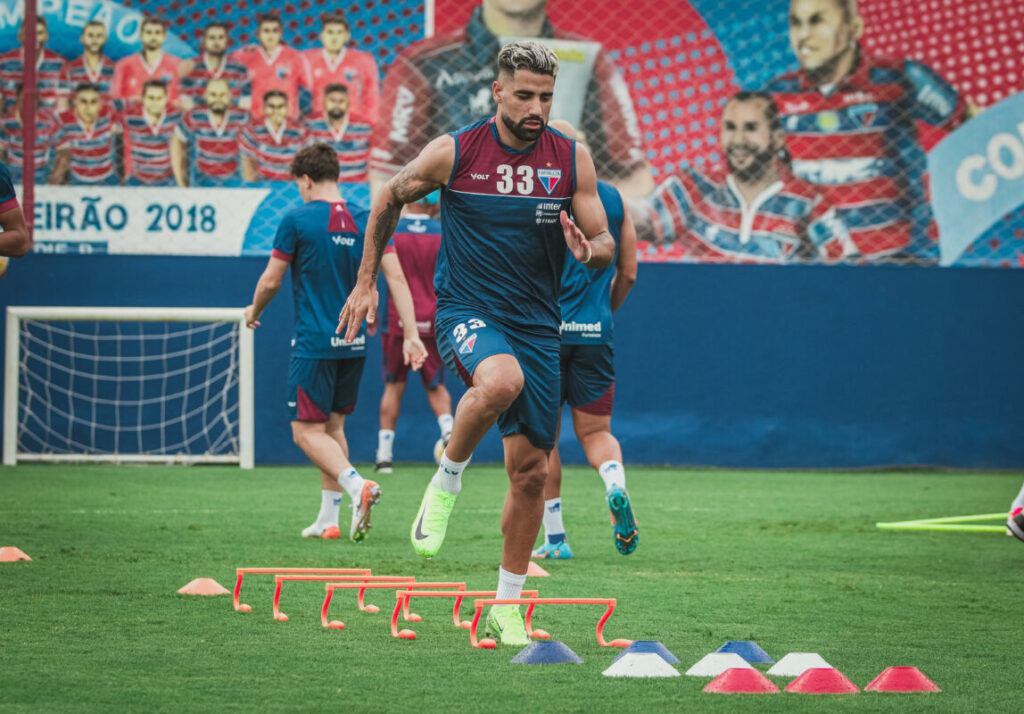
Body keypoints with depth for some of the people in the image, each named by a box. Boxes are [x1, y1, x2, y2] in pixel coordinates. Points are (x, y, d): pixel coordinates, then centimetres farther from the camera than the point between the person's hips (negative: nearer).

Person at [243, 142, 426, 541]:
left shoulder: (297, 220, -9)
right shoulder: (365, 222, 5)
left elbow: (270, 281, -4)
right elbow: (396, 278, 0)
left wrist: (254, 311, 17)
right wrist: (411, 334, 3)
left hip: (314, 343, -6)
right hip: (355, 343, 6)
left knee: (307, 432, -1)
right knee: (333, 425, 17)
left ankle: (357, 486, -26)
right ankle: (328, 519, 17)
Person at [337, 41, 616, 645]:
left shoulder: (572, 159, 0)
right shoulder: (454, 152, -6)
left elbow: (606, 244, 4)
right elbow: (390, 199, 11)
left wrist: (592, 250, -21)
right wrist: (367, 283, 13)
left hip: (537, 323, 3)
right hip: (466, 311, -3)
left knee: (531, 471, 4)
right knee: (501, 381, -38)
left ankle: (508, 607, 19)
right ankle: (448, 479, -11)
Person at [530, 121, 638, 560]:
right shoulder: (612, 199, 8)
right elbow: (628, 274, 10)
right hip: (595, 332, 3)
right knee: (595, 431, 12)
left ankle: (554, 537, 10)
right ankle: (616, 488, -21)